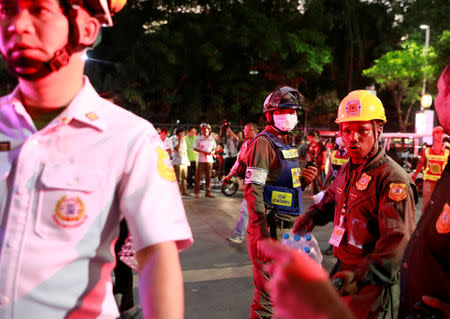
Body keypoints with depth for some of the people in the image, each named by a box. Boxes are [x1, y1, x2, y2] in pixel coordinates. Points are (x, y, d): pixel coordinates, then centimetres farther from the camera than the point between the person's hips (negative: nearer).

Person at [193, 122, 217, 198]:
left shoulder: (212, 139, 9)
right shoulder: (199, 138, 1)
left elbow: (214, 148, 16)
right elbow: (195, 148, 0)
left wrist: (212, 152, -7)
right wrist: (203, 152, -14)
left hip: (209, 160, 3)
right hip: (201, 160, -2)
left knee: (208, 177, 7)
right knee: (198, 176, -3)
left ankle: (208, 192, 15)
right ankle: (197, 192, 4)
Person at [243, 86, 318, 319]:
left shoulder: (287, 143, 15)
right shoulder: (263, 143, -13)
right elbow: (252, 191, -20)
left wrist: (303, 180, 1)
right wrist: (262, 234, -24)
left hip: (287, 225, 9)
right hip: (270, 228, -9)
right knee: (268, 290, -1)